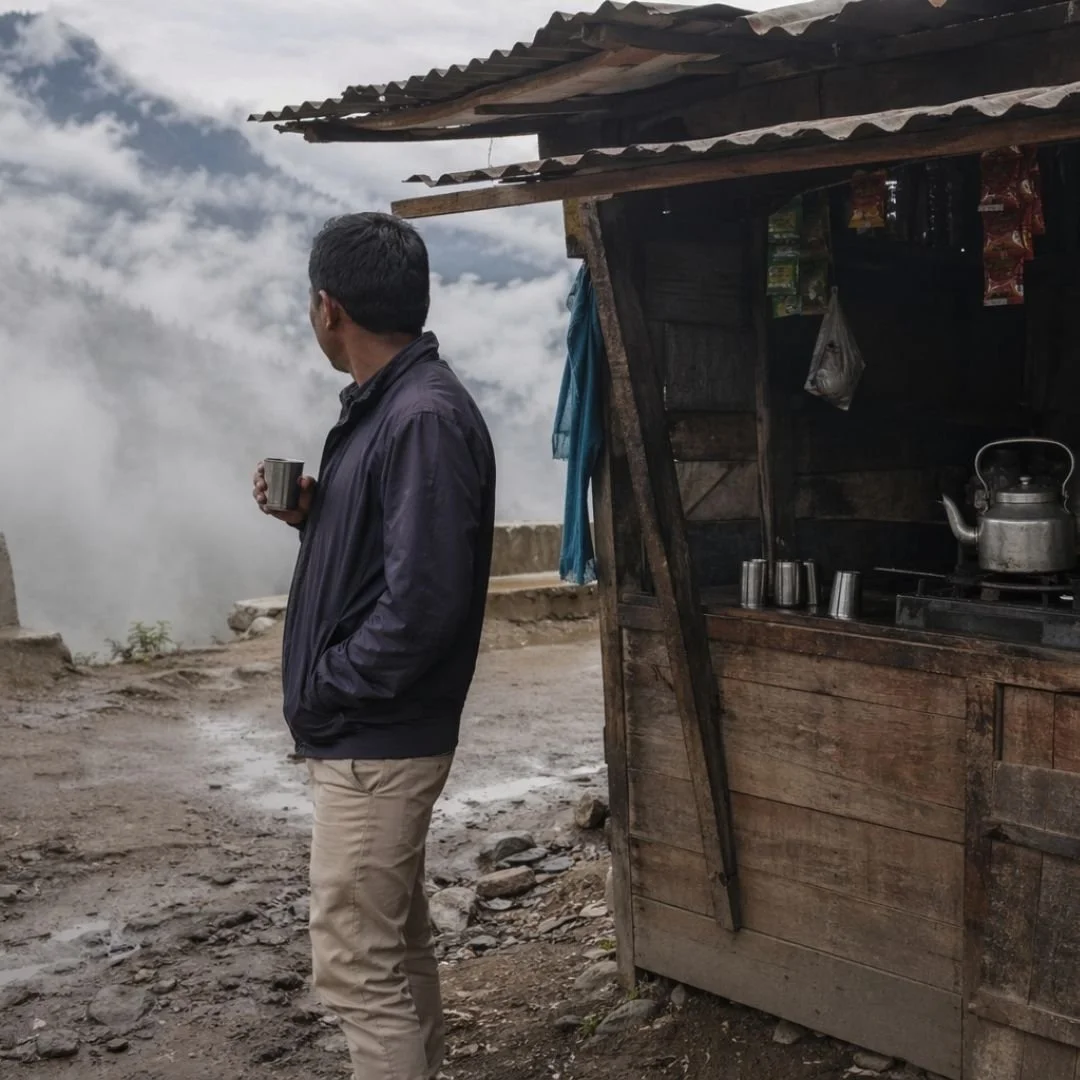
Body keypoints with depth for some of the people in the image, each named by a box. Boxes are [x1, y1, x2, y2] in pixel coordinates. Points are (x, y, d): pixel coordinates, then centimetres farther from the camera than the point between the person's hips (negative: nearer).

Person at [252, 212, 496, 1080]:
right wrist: (311, 514, 3)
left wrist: (325, 691, -16)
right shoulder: (387, 406, 11)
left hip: (373, 742, -10)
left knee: (356, 964, -2)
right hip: (377, 736, 10)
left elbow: (422, 596, -27)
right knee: (398, 942, 20)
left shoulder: (426, 417, -21)